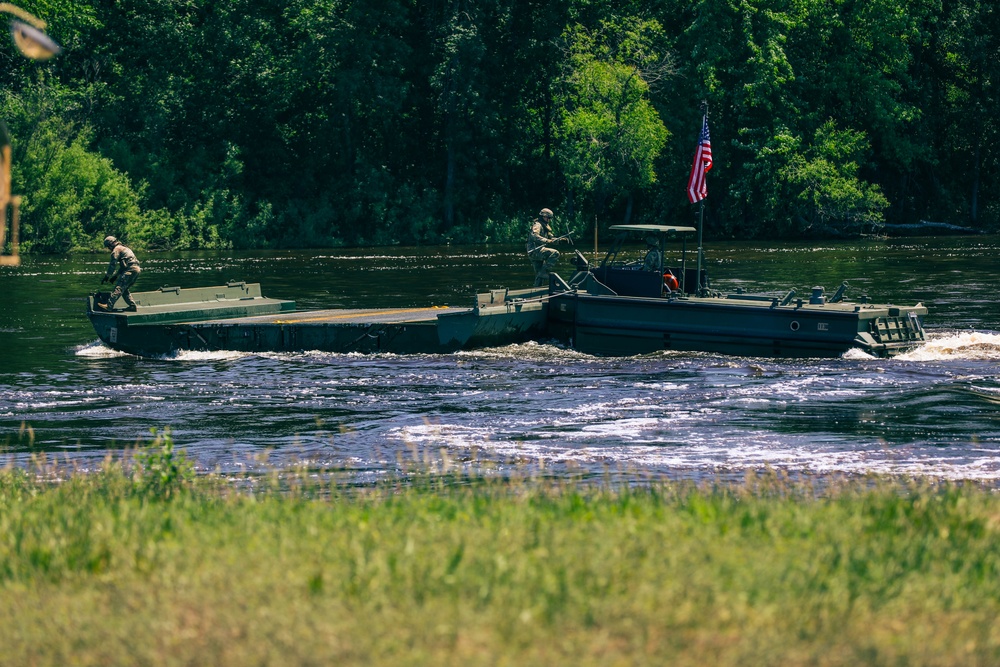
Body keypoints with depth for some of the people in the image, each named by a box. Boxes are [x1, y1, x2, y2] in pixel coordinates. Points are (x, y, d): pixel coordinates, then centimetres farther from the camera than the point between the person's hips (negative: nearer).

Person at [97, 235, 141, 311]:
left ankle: (109, 306, -25)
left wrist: (107, 276, 3)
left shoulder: (116, 249, 0)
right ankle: (132, 305, 14)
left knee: (118, 288, -16)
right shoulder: (124, 248, 30)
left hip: (130, 270, -10)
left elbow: (113, 264, -4)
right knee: (124, 289, 18)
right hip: (137, 269, 10)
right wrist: (115, 276, 31)